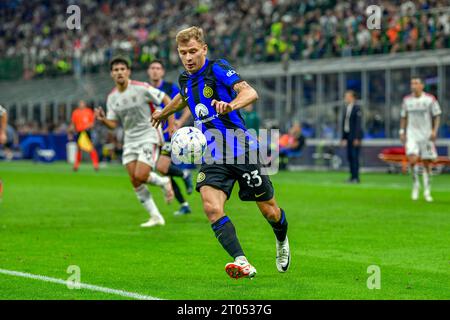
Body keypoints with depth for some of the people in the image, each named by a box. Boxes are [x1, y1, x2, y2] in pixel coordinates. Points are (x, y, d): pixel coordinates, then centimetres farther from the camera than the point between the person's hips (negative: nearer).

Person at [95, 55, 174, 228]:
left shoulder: (141, 88, -13)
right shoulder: (111, 97, 3)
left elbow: (166, 99, -7)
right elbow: (113, 124, 5)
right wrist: (103, 119, -17)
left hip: (149, 137, -6)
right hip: (130, 140, 6)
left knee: (140, 176, -19)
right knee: (135, 181, -1)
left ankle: (164, 182, 15)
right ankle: (156, 217, 10)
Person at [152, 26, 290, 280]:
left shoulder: (218, 69, -12)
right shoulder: (185, 79, 8)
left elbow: (251, 93, -27)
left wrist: (230, 105, -47)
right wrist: (164, 112, 52)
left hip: (243, 152, -5)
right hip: (214, 157, 5)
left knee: (270, 211, 7)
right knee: (211, 207, -22)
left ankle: (282, 242, 40)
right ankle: (242, 263, -26)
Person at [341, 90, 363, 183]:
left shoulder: (357, 108, -9)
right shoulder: (346, 109, 15)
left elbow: (358, 124, -13)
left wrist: (357, 138, -17)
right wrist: (344, 137, 15)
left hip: (355, 136, -8)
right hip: (348, 135, 8)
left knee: (354, 156, -9)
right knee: (349, 156, 6)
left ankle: (356, 177, -8)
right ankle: (352, 176, 9)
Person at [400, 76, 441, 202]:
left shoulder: (430, 99, -2)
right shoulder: (407, 100, 5)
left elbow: (437, 116, 1)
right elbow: (403, 117, 14)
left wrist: (434, 130, -11)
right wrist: (402, 132, 8)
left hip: (427, 135, -1)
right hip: (412, 135, 1)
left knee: (427, 162, 3)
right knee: (412, 159, -18)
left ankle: (427, 191, 13)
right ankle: (415, 184, 3)